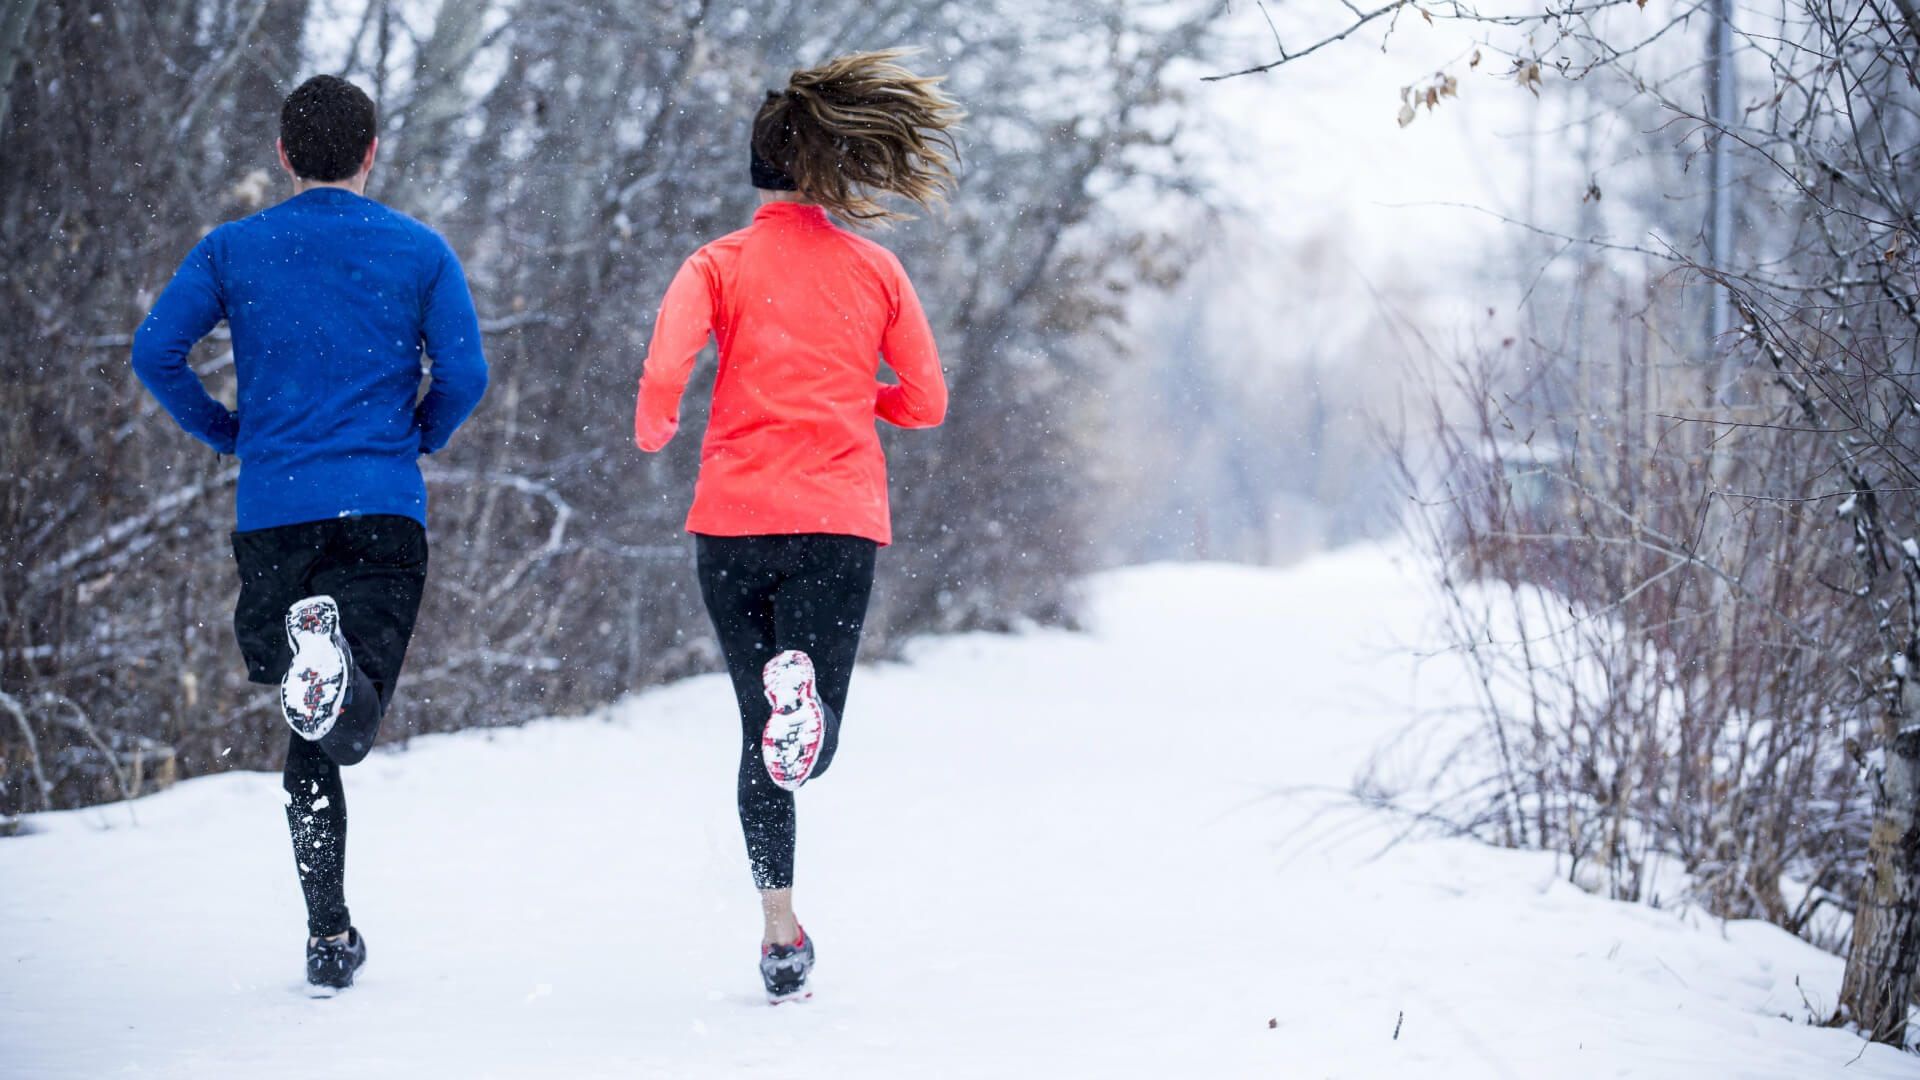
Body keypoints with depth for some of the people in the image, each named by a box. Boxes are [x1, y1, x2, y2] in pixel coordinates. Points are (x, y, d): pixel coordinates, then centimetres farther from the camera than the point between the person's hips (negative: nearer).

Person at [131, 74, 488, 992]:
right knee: (350, 727, -7)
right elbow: (464, 374, -2)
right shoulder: (420, 251, 6)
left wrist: (224, 432, 14)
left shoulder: (232, 250, 9)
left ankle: (329, 933, 6)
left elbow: (155, 350, -1)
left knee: (306, 743, 12)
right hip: (385, 509, -1)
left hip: (272, 512, 1)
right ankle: (335, 660, -42)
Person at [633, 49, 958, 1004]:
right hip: (840, 522, 0)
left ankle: (782, 936, 9)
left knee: (762, 735, 13)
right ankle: (804, 691, -38)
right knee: (811, 746, -1)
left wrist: (653, 432, 9)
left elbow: (663, 370, -12)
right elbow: (925, 403, 11)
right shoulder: (875, 268, 8)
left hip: (734, 521, 0)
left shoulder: (719, 264, 3)